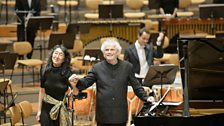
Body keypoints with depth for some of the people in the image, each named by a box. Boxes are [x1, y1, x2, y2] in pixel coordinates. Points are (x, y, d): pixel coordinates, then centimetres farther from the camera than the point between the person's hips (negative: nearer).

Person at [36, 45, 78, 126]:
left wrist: (73, 84, -42)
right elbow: (42, 91, 3)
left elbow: (75, 93, -20)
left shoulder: (67, 72, -13)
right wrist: (39, 110, 6)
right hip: (46, 108, 2)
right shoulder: (45, 71, -6)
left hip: (61, 110, -2)